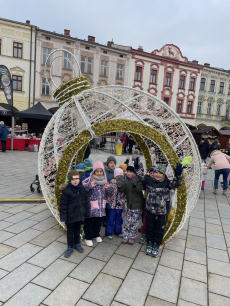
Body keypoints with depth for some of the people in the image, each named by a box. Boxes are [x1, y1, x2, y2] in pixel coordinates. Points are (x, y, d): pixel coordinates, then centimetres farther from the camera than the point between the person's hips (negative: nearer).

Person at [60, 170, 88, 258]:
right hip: (70, 216, -4)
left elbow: (85, 202, 8)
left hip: (80, 215, 4)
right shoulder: (66, 191, -17)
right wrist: (63, 217, -12)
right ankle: (70, 247, 28)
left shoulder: (82, 189, -2)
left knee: (77, 230, 20)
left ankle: (77, 244, 40)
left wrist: (86, 213, 10)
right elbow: (63, 205, -12)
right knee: (70, 232, 11)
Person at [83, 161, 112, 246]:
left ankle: (96, 235, 40)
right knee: (89, 222, 7)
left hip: (101, 206, 5)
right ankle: (88, 237, 25)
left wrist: (108, 188, -10)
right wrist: (90, 185, -32)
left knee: (98, 221, 19)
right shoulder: (89, 180, -13)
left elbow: (107, 193, 12)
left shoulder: (105, 180, 4)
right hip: (91, 206, -5)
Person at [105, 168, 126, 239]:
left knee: (119, 219, 18)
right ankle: (109, 232, 24)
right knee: (110, 219, 9)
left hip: (120, 205, 4)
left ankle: (118, 231, 36)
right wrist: (108, 203, -12)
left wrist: (122, 201, -9)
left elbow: (125, 195, 3)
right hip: (112, 205, -3)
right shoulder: (112, 183, -12)